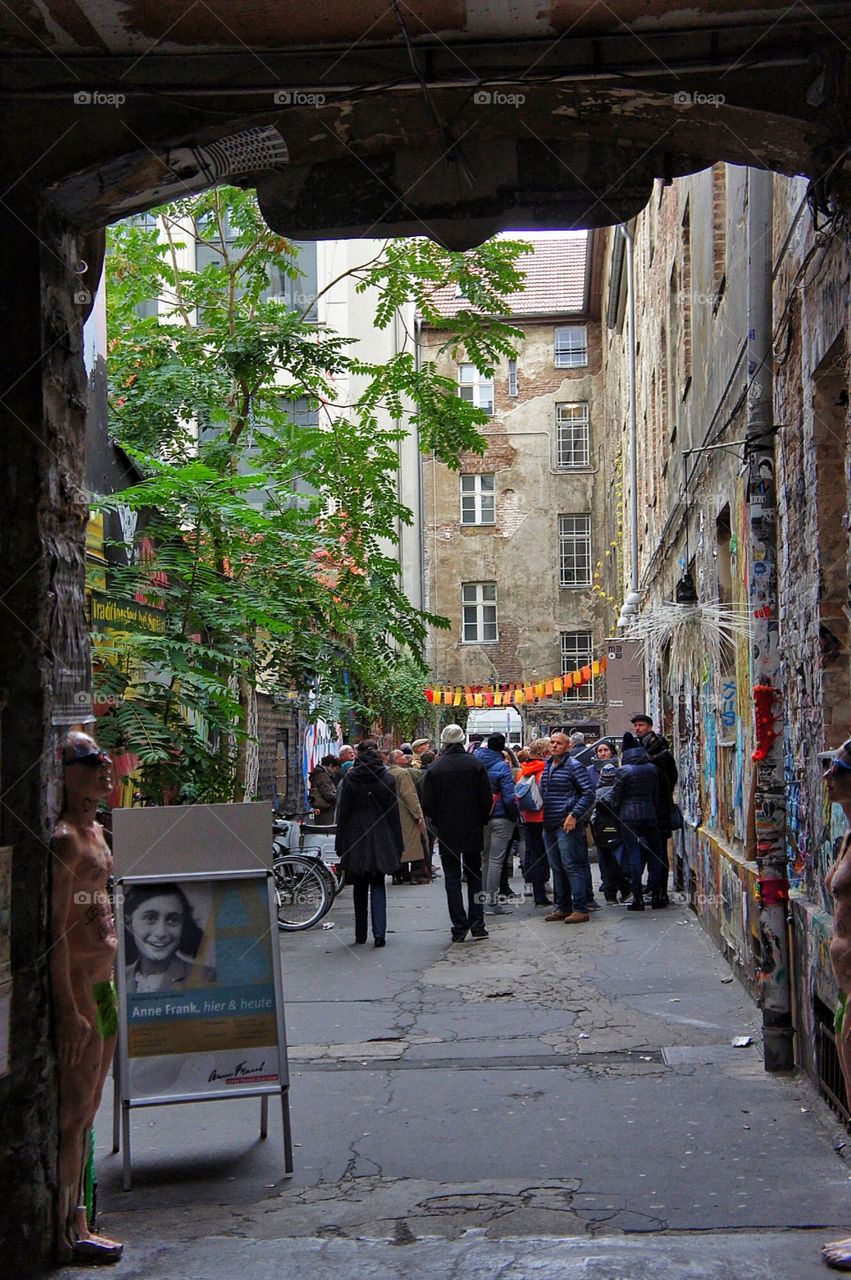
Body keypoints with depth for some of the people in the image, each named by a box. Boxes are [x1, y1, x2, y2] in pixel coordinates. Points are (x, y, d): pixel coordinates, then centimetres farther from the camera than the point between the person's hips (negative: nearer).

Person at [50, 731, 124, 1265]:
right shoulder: (64, 837, -17)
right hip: (75, 986, -10)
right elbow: (54, 929, -22)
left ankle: (78, 1224, 24)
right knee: (71, 1114, -3)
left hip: (102, 984, 10)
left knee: (85, 1112, 15)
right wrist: (69, 1009, -24)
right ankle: (60, 1236, 6)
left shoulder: (95, 830, 14)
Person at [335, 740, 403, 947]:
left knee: (360, 889, 10)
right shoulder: (387, 778, -2)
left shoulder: (350, 779, -5)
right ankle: (379, 933, -8)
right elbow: (394, 813, 1)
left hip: (356, 841, 0)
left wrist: (341, 844, 3)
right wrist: (398, 844, 6)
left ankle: (361, 935, 14)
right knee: (378, 886, 5)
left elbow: (343, 813, -3)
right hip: (381, 841, 1)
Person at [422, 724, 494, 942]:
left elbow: (428, 804, -5)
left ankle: (459, 927, -1)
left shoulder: (434, 769, -6)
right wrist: (481, 820, 11)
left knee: (452, 879, 4)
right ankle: (477, 925, 6)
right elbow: (487, 799, -3)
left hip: (447, 832, -1)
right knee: (474, 876, 12)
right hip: (473, 831, 1)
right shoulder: (476, 765, -5)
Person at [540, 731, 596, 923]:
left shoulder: (574, 766, -8)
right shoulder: (547, 766, 15)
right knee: (556, 868, 12)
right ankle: (562, 907, 20)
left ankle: (580, 909, -7)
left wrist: (574, 815, -18)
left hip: (567, 825, -8)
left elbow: (589, 794, -12)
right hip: (548, 825, 8)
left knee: (572, 866, -9)